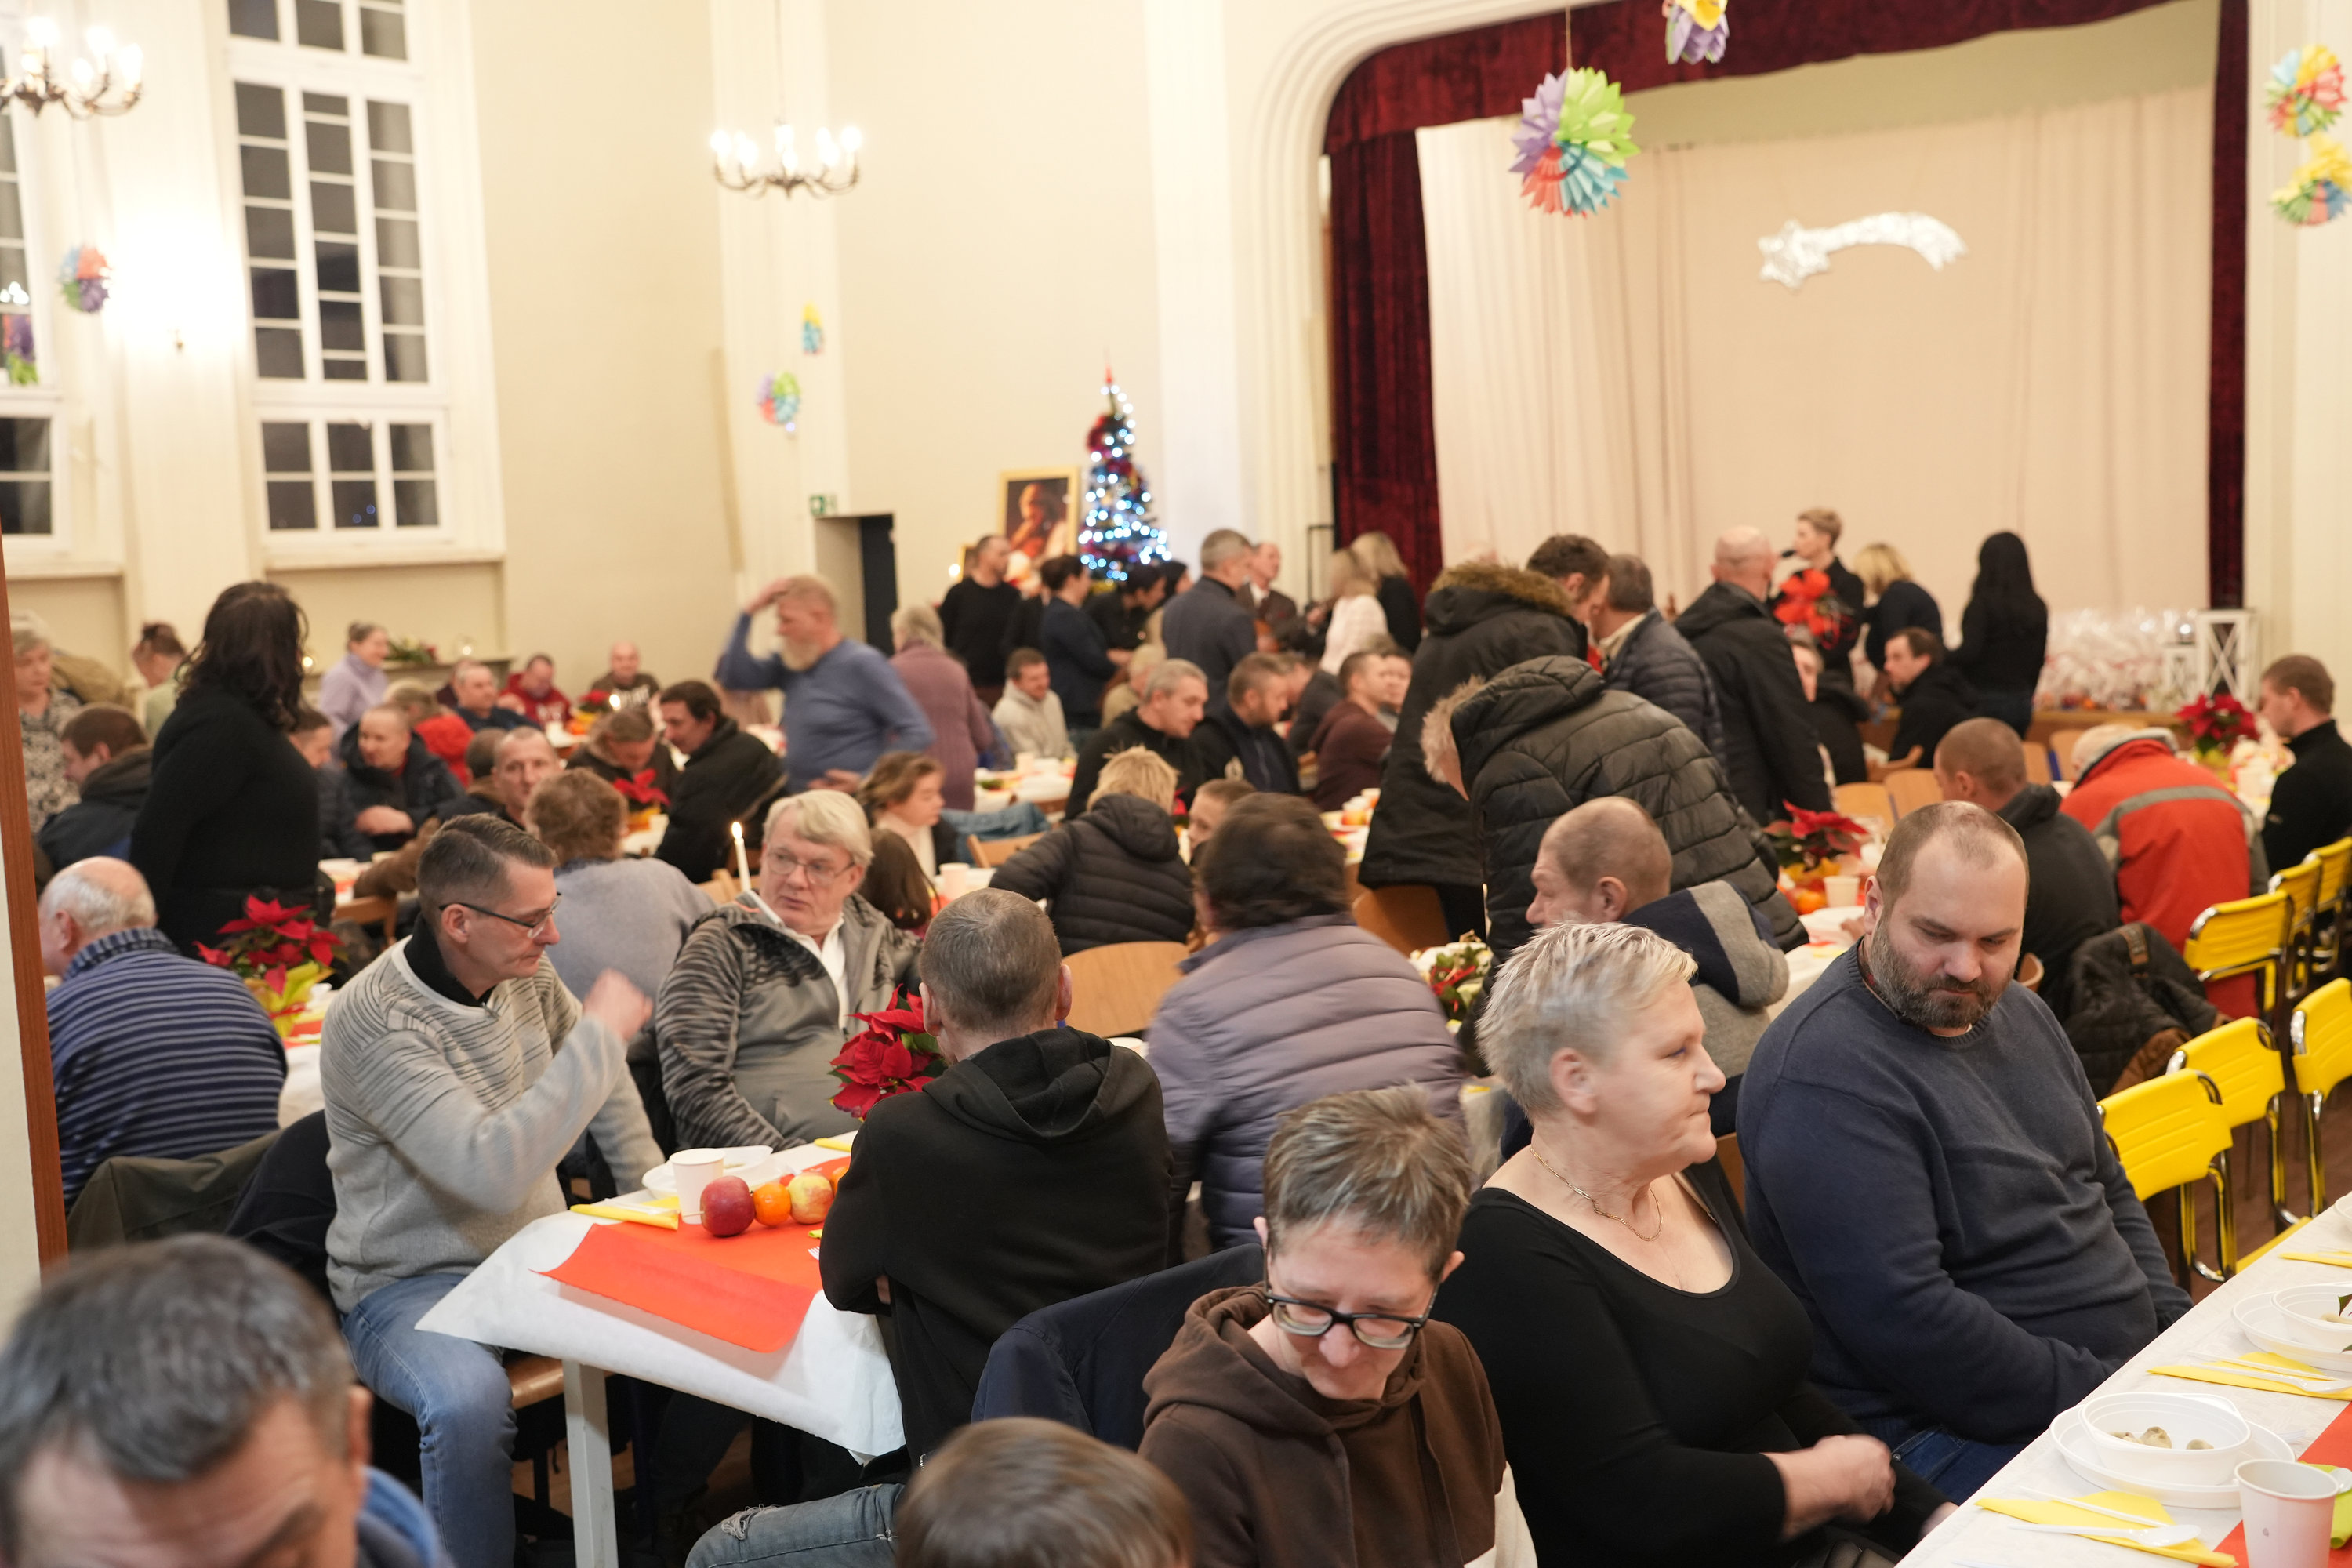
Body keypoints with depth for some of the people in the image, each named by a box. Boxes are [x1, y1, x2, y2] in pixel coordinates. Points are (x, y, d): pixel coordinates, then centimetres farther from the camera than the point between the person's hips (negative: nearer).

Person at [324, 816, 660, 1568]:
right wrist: (601, 1034, -27)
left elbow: (601, 1080, 19)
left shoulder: (527, 974, -1)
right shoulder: (374, 1022, -23)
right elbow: (493, 1172, -34)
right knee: (469, 1401, -37)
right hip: (411, 1283, -7)